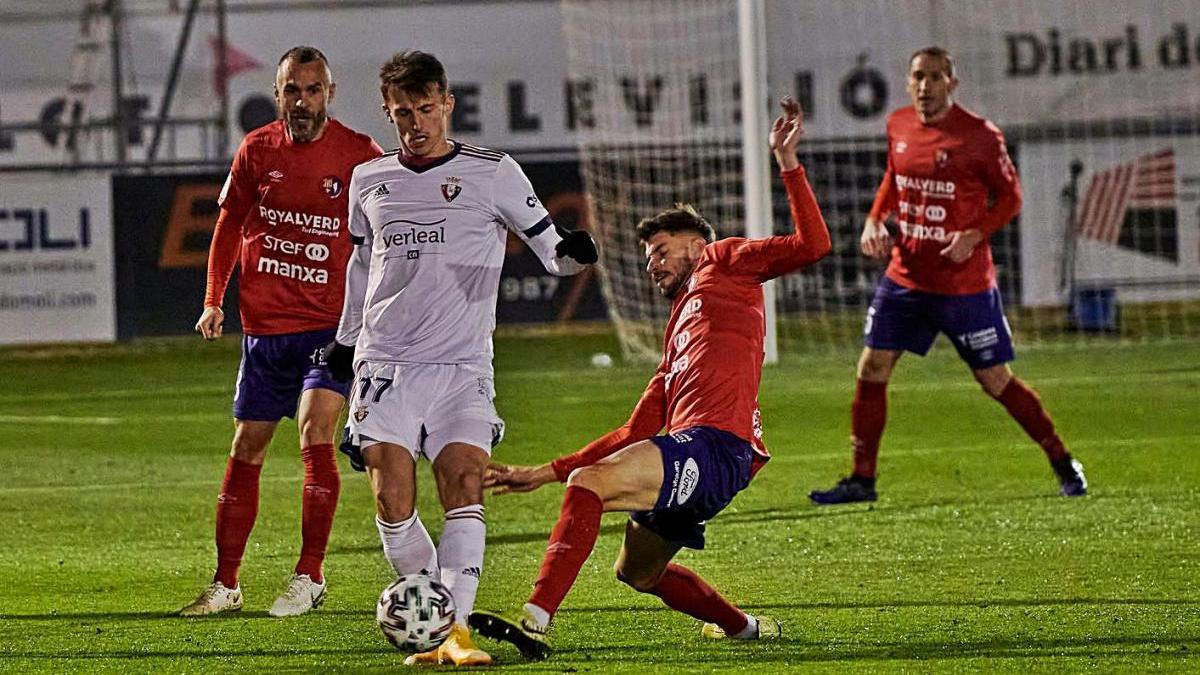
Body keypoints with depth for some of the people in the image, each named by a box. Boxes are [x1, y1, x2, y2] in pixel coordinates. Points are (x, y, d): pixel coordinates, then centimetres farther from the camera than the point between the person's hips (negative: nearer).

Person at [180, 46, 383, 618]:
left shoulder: (359, 156, -5)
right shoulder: (257, 151, 3)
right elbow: (230, 223, 15)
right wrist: (214, 299, 8)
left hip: (332, 324, -3)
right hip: (264, 324, 3)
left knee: (315, 430, -20)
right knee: (246, 448, 7)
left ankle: (309, 577, -14)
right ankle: (225, 584, 16)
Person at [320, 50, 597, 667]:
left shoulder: (493, 174, 2)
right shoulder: (368, 181, 12)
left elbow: (548, 246, 4)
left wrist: (570, 253, -19)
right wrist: (346, 338, 31)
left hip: (462, 364, -2)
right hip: (384, 362, 2)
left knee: (465, 486, -19)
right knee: (392, 501, -12)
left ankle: (457, 630, -20)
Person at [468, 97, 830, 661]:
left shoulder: (724, 263, 14)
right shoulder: (677, 333, 34)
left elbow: (813, 244, -3)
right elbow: (635, 433, 29)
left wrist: (788, 164, -9)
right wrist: (544, 473, 25)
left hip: (716, 445, -10)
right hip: (689, 455, 10)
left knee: (589, 483, -28)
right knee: (637, 571, 26)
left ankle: (535, 621, -38)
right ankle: (743, 627, 36)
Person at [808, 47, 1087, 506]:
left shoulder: (979, 136, -12)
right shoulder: (898, 127, 4)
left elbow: (1009, 197, -5)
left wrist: (974, 235, -19)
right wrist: (874, 220, 4)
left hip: (964, 283, -5)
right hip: (905, 276, 5)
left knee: (996, 381, 1)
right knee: (872, 370, -1)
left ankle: (1063, 464, 17)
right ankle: (861, 480, 9)